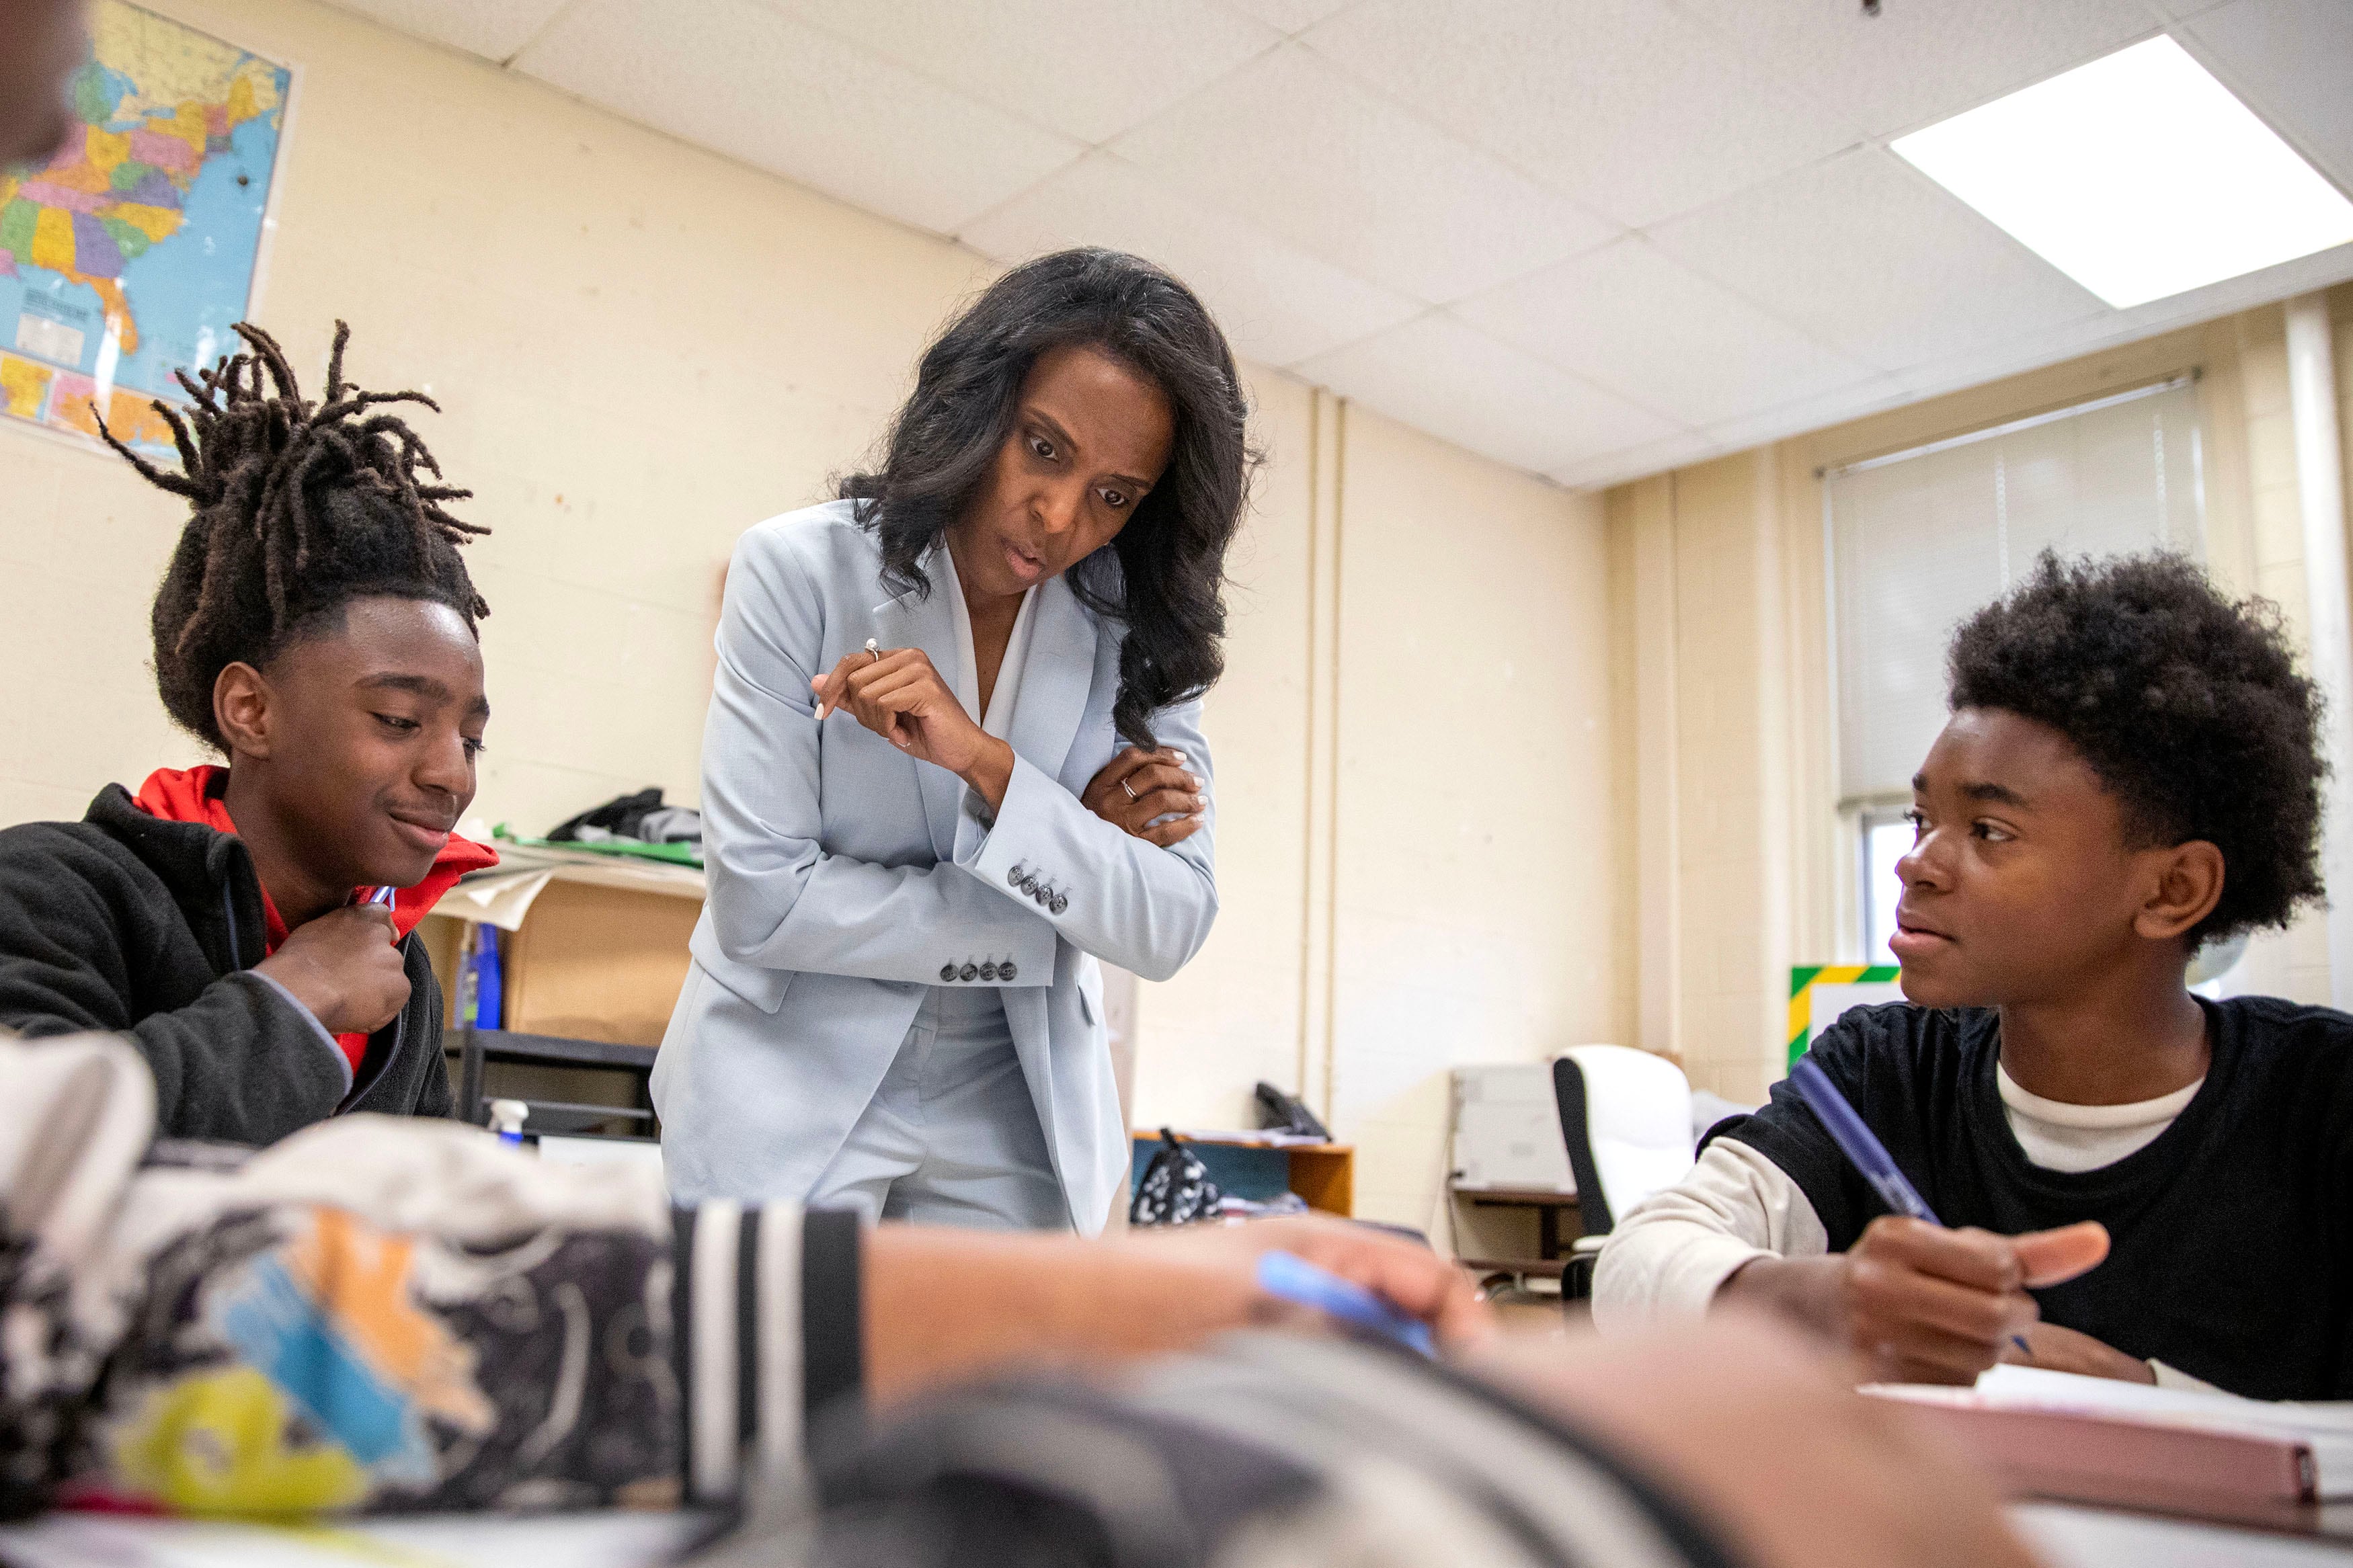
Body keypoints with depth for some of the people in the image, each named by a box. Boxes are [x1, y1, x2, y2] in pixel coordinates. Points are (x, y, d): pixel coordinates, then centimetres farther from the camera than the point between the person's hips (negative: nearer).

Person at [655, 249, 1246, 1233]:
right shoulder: (801, 570, -13)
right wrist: (1067, 865, -15)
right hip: (791, 1091, -2)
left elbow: (1171, 930, -13)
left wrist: (984, 758, -27)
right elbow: (761, 901, -19)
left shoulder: (1134, 632, -5)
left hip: (1009, 1114, 2)